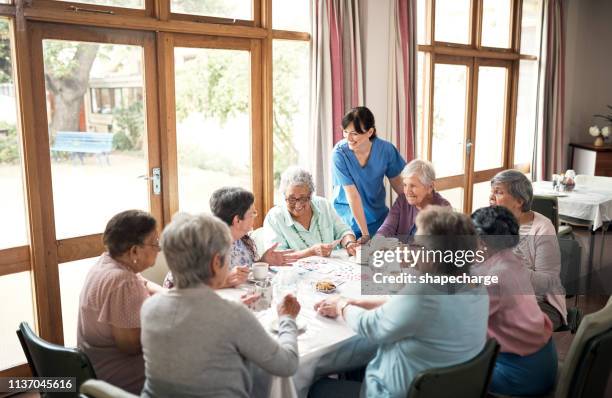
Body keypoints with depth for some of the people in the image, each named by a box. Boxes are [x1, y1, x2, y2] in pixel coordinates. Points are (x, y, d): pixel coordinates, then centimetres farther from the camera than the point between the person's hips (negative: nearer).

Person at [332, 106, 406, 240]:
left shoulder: (386, 149, -14)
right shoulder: (339, 153, -23)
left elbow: (397, 182, 2)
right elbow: (353, 196, -24)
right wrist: (365, 234, -23)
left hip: (378, 214, 3)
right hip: (349, 216, -3)